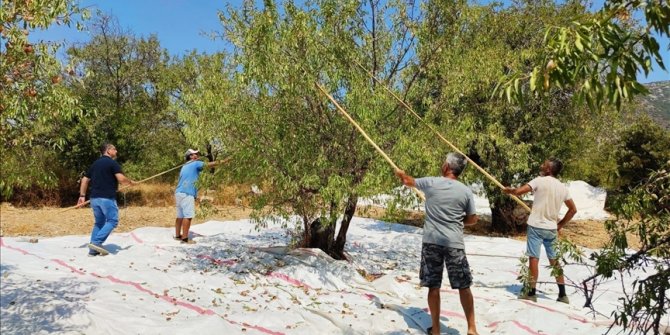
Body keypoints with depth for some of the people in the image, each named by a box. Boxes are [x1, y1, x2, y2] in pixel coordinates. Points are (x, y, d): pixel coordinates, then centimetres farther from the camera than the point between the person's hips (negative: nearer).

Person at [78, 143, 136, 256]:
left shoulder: (95, 163, 18)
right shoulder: (112, 163, -6)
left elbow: (85, 180, 18)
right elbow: (121, 179, -17)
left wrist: (82, 195, 20)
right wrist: (130, 182, 2)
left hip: (94, 198, 8)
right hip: (107, 198, -8)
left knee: (99, 222, 15)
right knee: (112, 221, 0)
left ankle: (93, 250, 12)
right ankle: (96, 242, -14)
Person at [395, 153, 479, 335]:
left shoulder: (431, 182, -1)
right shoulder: (466, 191, -1)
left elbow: (408, 181, 18)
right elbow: (472, 219, 8)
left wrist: (400, 173, 39)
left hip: (431, 241, 0)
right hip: (454, 243, 0)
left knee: (433, 286, 8)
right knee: (464, 286, 10)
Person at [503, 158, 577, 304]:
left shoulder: (540, 181, -10)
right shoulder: (563, 188, 8)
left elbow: (519, 191, -16)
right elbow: (573, 210, 12)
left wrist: (509, 190, 5)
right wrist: (560, 225, 18)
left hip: (536, 226, -5)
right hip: (552, 228, 6)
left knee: (534, 258, 0)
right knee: (554, 260, 14)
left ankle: (531, 292, 5)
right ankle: (562, 294, 19)